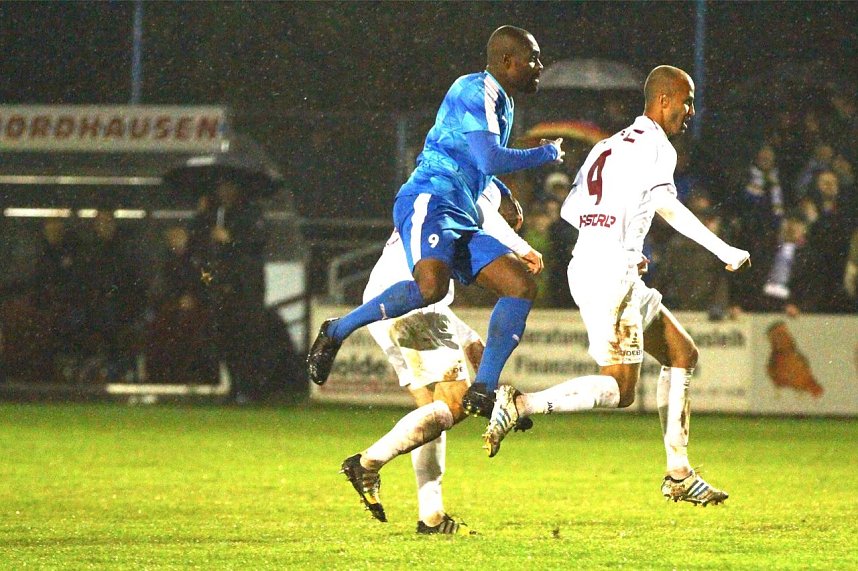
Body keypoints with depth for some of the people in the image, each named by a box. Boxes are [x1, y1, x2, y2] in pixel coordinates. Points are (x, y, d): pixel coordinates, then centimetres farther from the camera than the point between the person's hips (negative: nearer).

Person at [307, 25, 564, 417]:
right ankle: (337, 332, -14)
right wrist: (546, 154, -3)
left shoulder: (503, 104, 25)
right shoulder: (474, 91, -7)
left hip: (461, 221, 10)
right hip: (428, 203, -10)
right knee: (431, 286, -34)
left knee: (522, 285, -3)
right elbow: (491, 161, -18)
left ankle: (482, 392, -4)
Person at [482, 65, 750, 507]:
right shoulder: (656, 146, -5)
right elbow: (664, 203, -23)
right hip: (611, 272, -10)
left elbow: (570, 209, 22)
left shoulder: (613, 144, 22)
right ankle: (519, 405, -15)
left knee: (682, 355, 14)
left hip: (586, 267, 10)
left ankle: (678, 474, 12)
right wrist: (723, 251, -23)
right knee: (619, 389, -9)